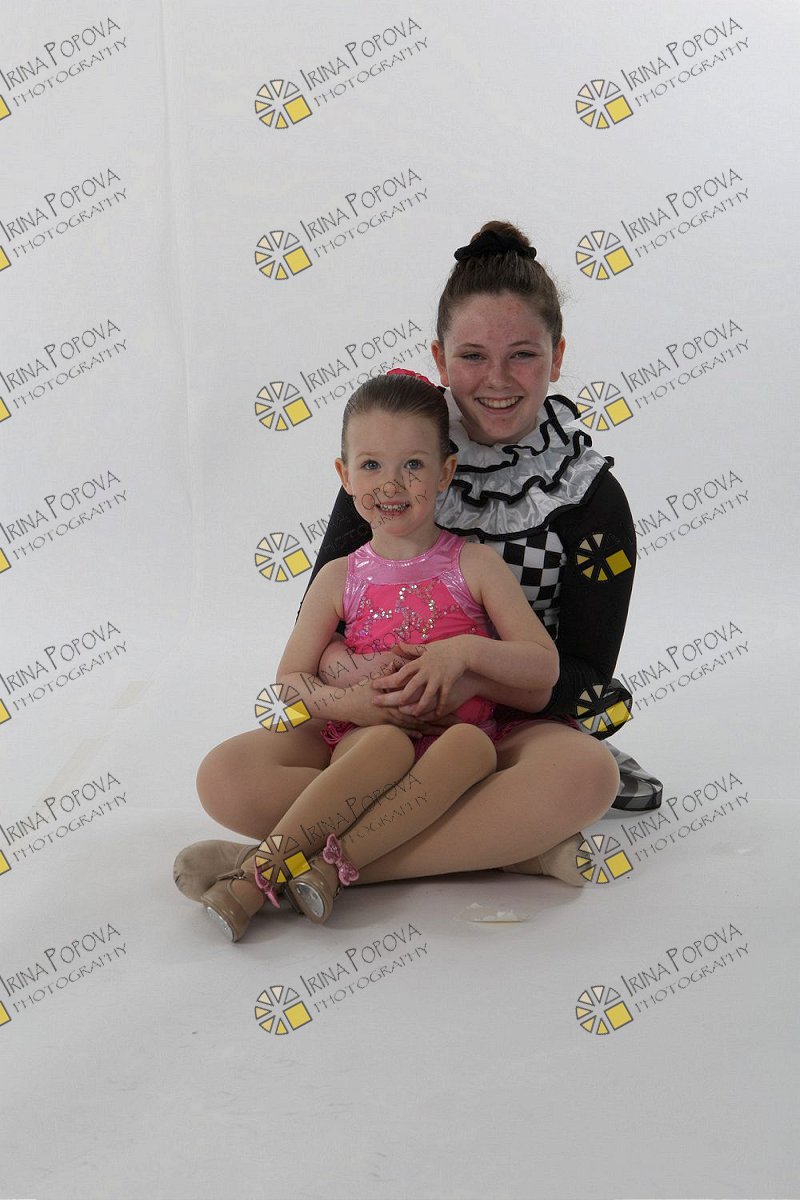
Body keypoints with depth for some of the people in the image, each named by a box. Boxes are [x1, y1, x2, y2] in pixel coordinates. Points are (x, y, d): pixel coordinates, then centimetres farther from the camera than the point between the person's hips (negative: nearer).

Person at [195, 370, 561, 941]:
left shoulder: (476, 566, 4)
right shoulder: (339, 579, 7)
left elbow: (545, 664, 0)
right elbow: (290, 677, 9)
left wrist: (466, 650, -17)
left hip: (459, 736, 0)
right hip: (366, 739, 0)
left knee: (472, 743, -34)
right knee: (386, 742, -35)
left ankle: (336, 865, -36)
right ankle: (257, 873, -35)